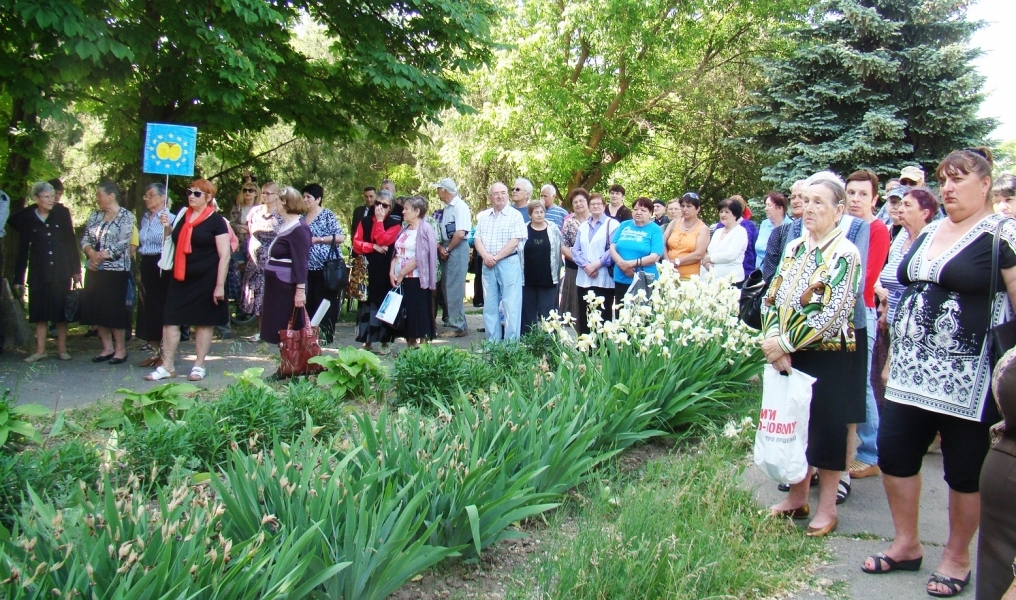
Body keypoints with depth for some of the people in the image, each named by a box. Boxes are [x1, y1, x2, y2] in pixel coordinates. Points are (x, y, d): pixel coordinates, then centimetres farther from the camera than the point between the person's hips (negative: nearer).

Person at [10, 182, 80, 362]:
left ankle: (62, 348, 11)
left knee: (61, 309, 3)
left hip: (61, 270, 0)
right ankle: (40, 350, 9)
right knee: (40, 310, 3)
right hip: (39, 271, 0)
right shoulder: (26, 218, 2)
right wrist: (19, 278, 4)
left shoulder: (62, 214, 2)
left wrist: (76, 269, 3)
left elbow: (72, 242, 5)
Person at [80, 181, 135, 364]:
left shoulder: (126, 216, -5)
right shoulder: (95, 215, 13)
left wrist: (102, 256, -15)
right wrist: (92, 253, -11)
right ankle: (107, 348, 17)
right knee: (97, 308, 7)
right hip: (94, 270, 6)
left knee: (114, 310, -4)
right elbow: (85, 239, 8)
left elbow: (122, 244, -13)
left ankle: (120, 349, 7)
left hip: (116, 271, -6)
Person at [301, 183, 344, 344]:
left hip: (326, 267, -6)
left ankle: (326, 335, 5)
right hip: (308, 267, 6)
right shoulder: (302, 217, 15)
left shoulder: (328, 215, -3)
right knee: (309, 302, 5)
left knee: (325, 303, -2)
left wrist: (318, 239, -15)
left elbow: (340, 237, -11)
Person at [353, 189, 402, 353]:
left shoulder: (395, 224, 0)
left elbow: (383, 240, -16)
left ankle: (385, 341, 7)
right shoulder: (365, 221, 10)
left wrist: (379, 220, -11)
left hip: (385, 270, -3)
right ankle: (367, 340, 12)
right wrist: (374, 247, -13)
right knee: (366, 303, 5)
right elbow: (356, 244, 0)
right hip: (367, 269, 3)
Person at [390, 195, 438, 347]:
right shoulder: (404, 230, 16)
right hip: (400, 280, 8)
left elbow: (420, 258, -16)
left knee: (419, 315, -3)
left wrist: (401, 274, -13)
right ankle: (410, 346, 17)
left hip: (417, 279, -8)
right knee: (406, 315, 10)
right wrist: (392, 272, -2)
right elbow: (397, 253, 14)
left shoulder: (424, 230, -9)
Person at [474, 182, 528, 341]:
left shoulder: (515, 215, -2)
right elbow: (477, 239, 8)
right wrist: (486, 256, -10)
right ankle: (492, 343, 16)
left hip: (509, 263, -5)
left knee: (511, 305, -5)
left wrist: (496, 257, -13)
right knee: (490, 306, 9)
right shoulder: (483, 216, 13)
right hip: (488, 265, 5)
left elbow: (515, 241, -10)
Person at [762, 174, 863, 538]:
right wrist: (774, 343, -9)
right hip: (790, 357, 6)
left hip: (828, 358, -6)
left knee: (826, 428, 3)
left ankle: (826, 508, 16)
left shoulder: (845, 253, -11)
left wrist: (786, 343, -17)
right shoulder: (794, 248, 8)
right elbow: (771, 299, 6)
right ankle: (797, 497, 27)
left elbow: (833, 315, -19)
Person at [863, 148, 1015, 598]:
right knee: (893, 450, 6)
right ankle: (907, 544, 24)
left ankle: (957, 556, 24)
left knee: (965, 468, 6)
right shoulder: (928, 232, 14)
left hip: (968, 376, -6)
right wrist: (894, 352, 19)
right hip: (912, 370, 7)